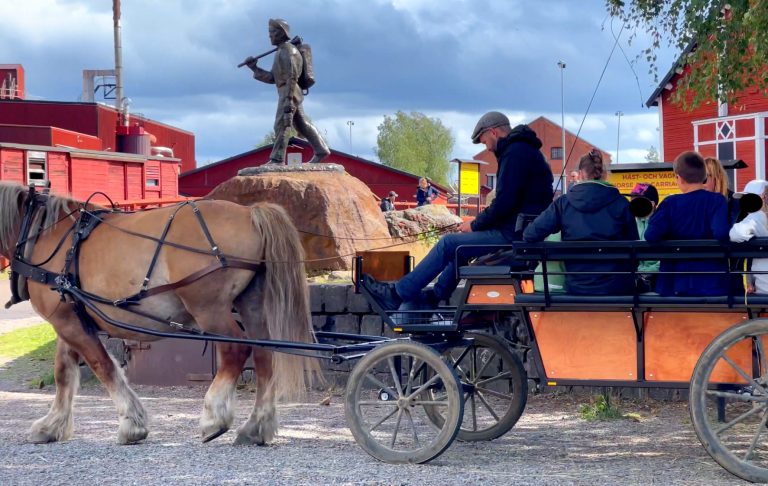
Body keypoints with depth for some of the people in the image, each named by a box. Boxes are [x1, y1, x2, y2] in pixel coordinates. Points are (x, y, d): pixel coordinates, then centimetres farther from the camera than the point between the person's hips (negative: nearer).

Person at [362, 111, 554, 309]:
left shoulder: (515, 152, -15)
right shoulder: (524, 149, 19)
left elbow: (504, 202, -21)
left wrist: (475, 225, -7)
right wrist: (478, 223, 10)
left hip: (513, 233, -10)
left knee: (448, 244, -5)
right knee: (460, 242, 22)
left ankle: (398, 293, 1)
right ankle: (435, 297, 24)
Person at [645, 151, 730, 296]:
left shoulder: (671, 203, -2)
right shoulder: (717, 200, -6)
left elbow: (651, 235, -14)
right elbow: (721, 232, -22)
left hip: (677, 283, 1)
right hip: (711, 283, -1)